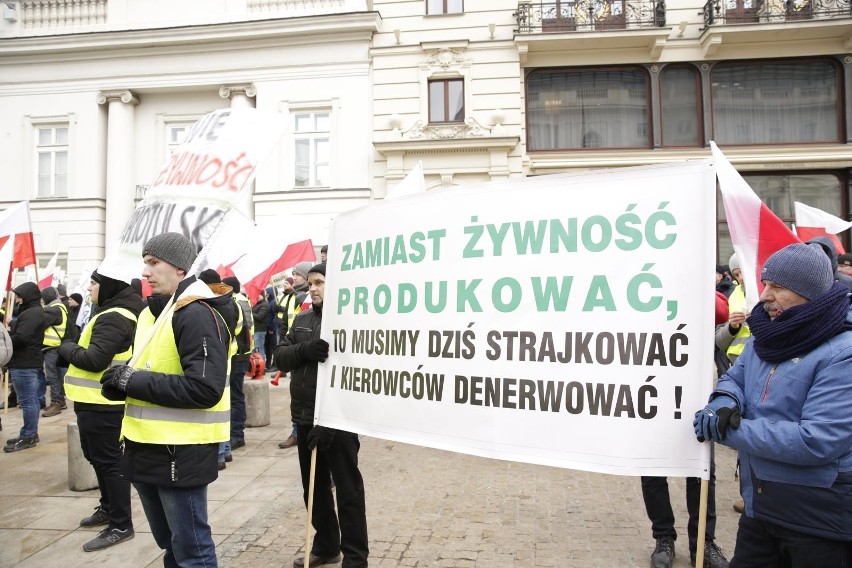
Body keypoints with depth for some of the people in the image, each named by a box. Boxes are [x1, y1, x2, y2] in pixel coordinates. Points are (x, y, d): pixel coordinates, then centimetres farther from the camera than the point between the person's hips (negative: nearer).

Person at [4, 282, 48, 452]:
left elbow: (20, 338, -23)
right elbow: (21, 335, 17)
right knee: (31, 400, 14)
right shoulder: (32, 312, 18)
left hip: (24, 364, -11)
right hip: (28, 362, 11)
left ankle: (28, 437, 0)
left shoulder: (31, 314, -16)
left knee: (27, 401, -5)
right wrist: (8, 335, 0)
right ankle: (31, 434, 22)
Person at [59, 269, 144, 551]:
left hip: (101, 404, -11)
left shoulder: (113, 318, -20)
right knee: (98, 457, 23)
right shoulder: (120, 312, 14)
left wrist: (67, 348, -9)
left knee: (108, 461, -3)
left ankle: (121, 524, 7)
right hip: (100, 401, 11)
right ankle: (109, 508, 38)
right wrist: (74, 349, 7)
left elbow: (95, 359, -25)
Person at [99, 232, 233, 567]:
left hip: (180, 452, -9)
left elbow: (205, 388, -26)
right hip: (146, 448, 9)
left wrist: (133, 382, -20)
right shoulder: (153, 312, 12)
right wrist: (121, 381, -2)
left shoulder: (198, 314, -18)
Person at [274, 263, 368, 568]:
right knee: (314, 486, 19)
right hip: (305, 417, 7)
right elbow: (280, 356, 5)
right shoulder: (302, 319, 12)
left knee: (347, 490, 4)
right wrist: (304, 350, -18)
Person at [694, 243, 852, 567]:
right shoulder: (768, 336, 4)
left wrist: (727, 429, -24)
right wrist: (725, 403, -14)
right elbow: (734, 379, 12)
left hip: (820, 521, -7)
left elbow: (818, 441, -28)